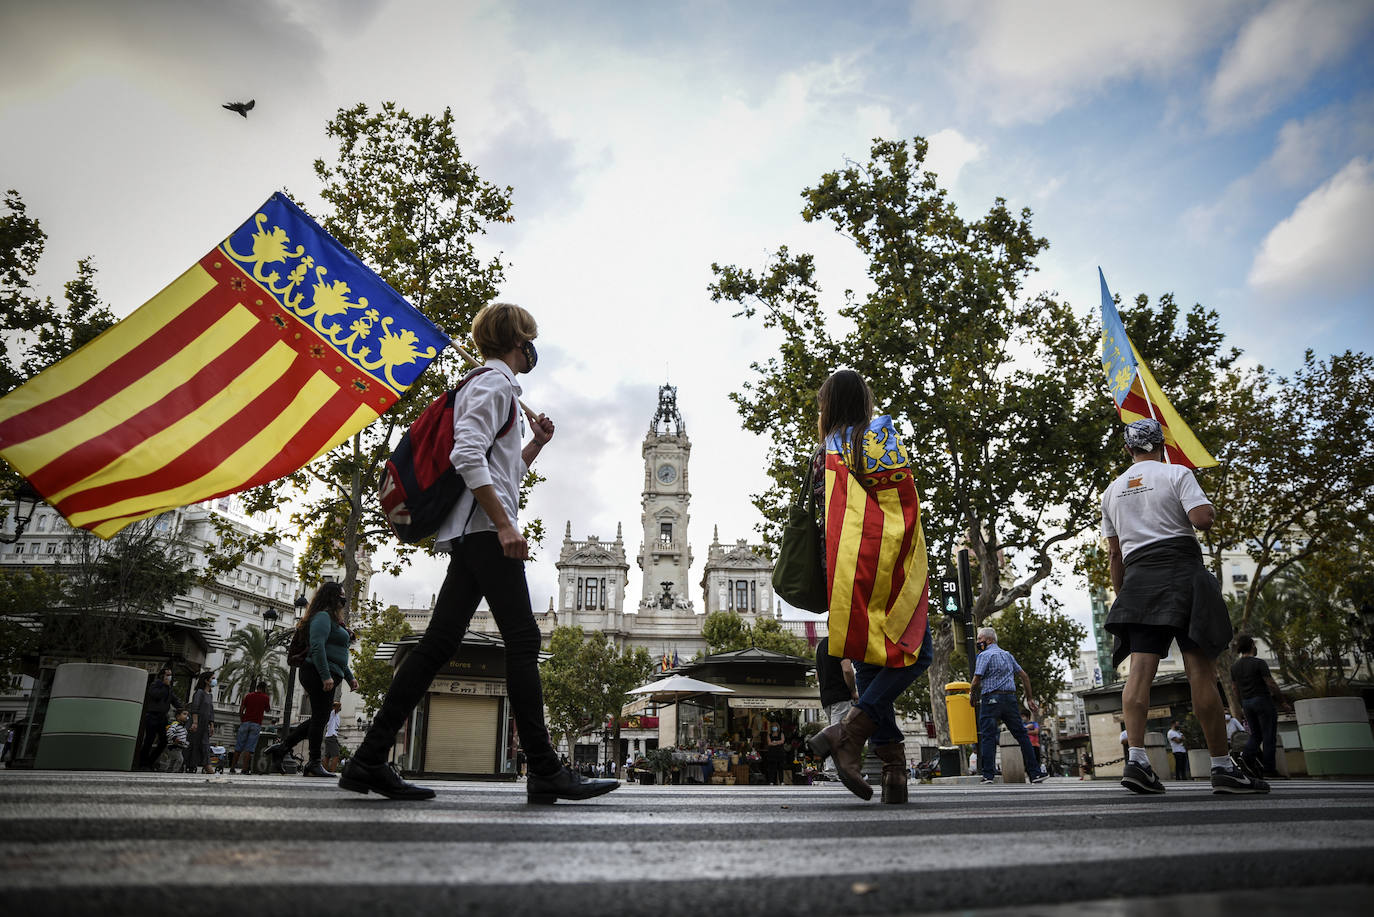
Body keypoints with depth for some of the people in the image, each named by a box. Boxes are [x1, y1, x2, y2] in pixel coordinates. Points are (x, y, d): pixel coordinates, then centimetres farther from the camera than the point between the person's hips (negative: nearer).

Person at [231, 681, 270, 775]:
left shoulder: (248, 695, 9)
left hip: (245, 722, 2)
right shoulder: (265, 698, 4)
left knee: (238, 747, 9)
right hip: (256, 724, -2)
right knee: (249, 748, -3)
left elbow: (241, 710, 5)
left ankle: (232, 768, 10)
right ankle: (244, 769, -7)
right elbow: (267, 710, 18)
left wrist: (241, 720, 14)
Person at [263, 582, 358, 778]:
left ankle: (280, 748, 17)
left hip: (326, 676, 11)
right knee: (320, 718, -7)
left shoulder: (334, 620, 24)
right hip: (319, 674, -11)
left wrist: (350, 677, 26)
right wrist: (326, 676, -26)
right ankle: (315, 764, -2)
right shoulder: (323, 617, -9)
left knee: (319, 718, 12)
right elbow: (317, 647, -21)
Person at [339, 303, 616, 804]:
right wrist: (504, 524, -22)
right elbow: (467, 456, -19)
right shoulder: (495, 381, -3)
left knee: (438, 643, 5)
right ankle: (545, 771, -10)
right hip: (483, 527, -10)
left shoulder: (492, 385, 28)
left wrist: (535, 445, 20)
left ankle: (369, 761, 6)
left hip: (471, 535, 10)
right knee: (523, 639, -11)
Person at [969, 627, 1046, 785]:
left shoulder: (984, 655, -3)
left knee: (988, 737, -5)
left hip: (991, 699, -6)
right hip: (1010, 698, 6)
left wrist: (972, 693, 8)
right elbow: (1024, 676, 19)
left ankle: (989, 775, -9)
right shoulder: (1008, 655, 19)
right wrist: (1030, 698, 21)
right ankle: (1035, 773, 9)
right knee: (1021, 735, 9)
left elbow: (977, 680, -11)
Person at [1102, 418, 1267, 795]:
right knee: (1201, 671, -2)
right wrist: (1211, 511, 9)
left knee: (1140, 669, -6)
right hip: (1180, 572, -4)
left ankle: (1135, 759, -18)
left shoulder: (1112, 490, 16)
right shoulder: (1176, 473, 1)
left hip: (1137, 578, 4)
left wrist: (1122, 594, 22)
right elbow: (1202, 519, -14)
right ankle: (1222, 768, 2)